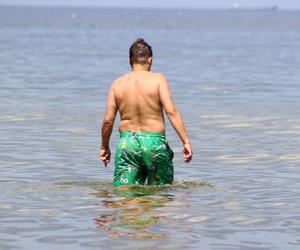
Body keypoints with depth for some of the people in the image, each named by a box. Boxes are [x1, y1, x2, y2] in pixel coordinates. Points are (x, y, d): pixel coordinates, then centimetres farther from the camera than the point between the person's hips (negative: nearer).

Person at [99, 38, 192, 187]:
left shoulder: (117, 84, 5)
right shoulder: (158, 79, -4)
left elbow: (108, 120, 4)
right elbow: (171, 112, -12)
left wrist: (104, 147, 18)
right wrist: (186, 141, -9)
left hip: (127, 143, 2)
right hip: (154, 142, -2)